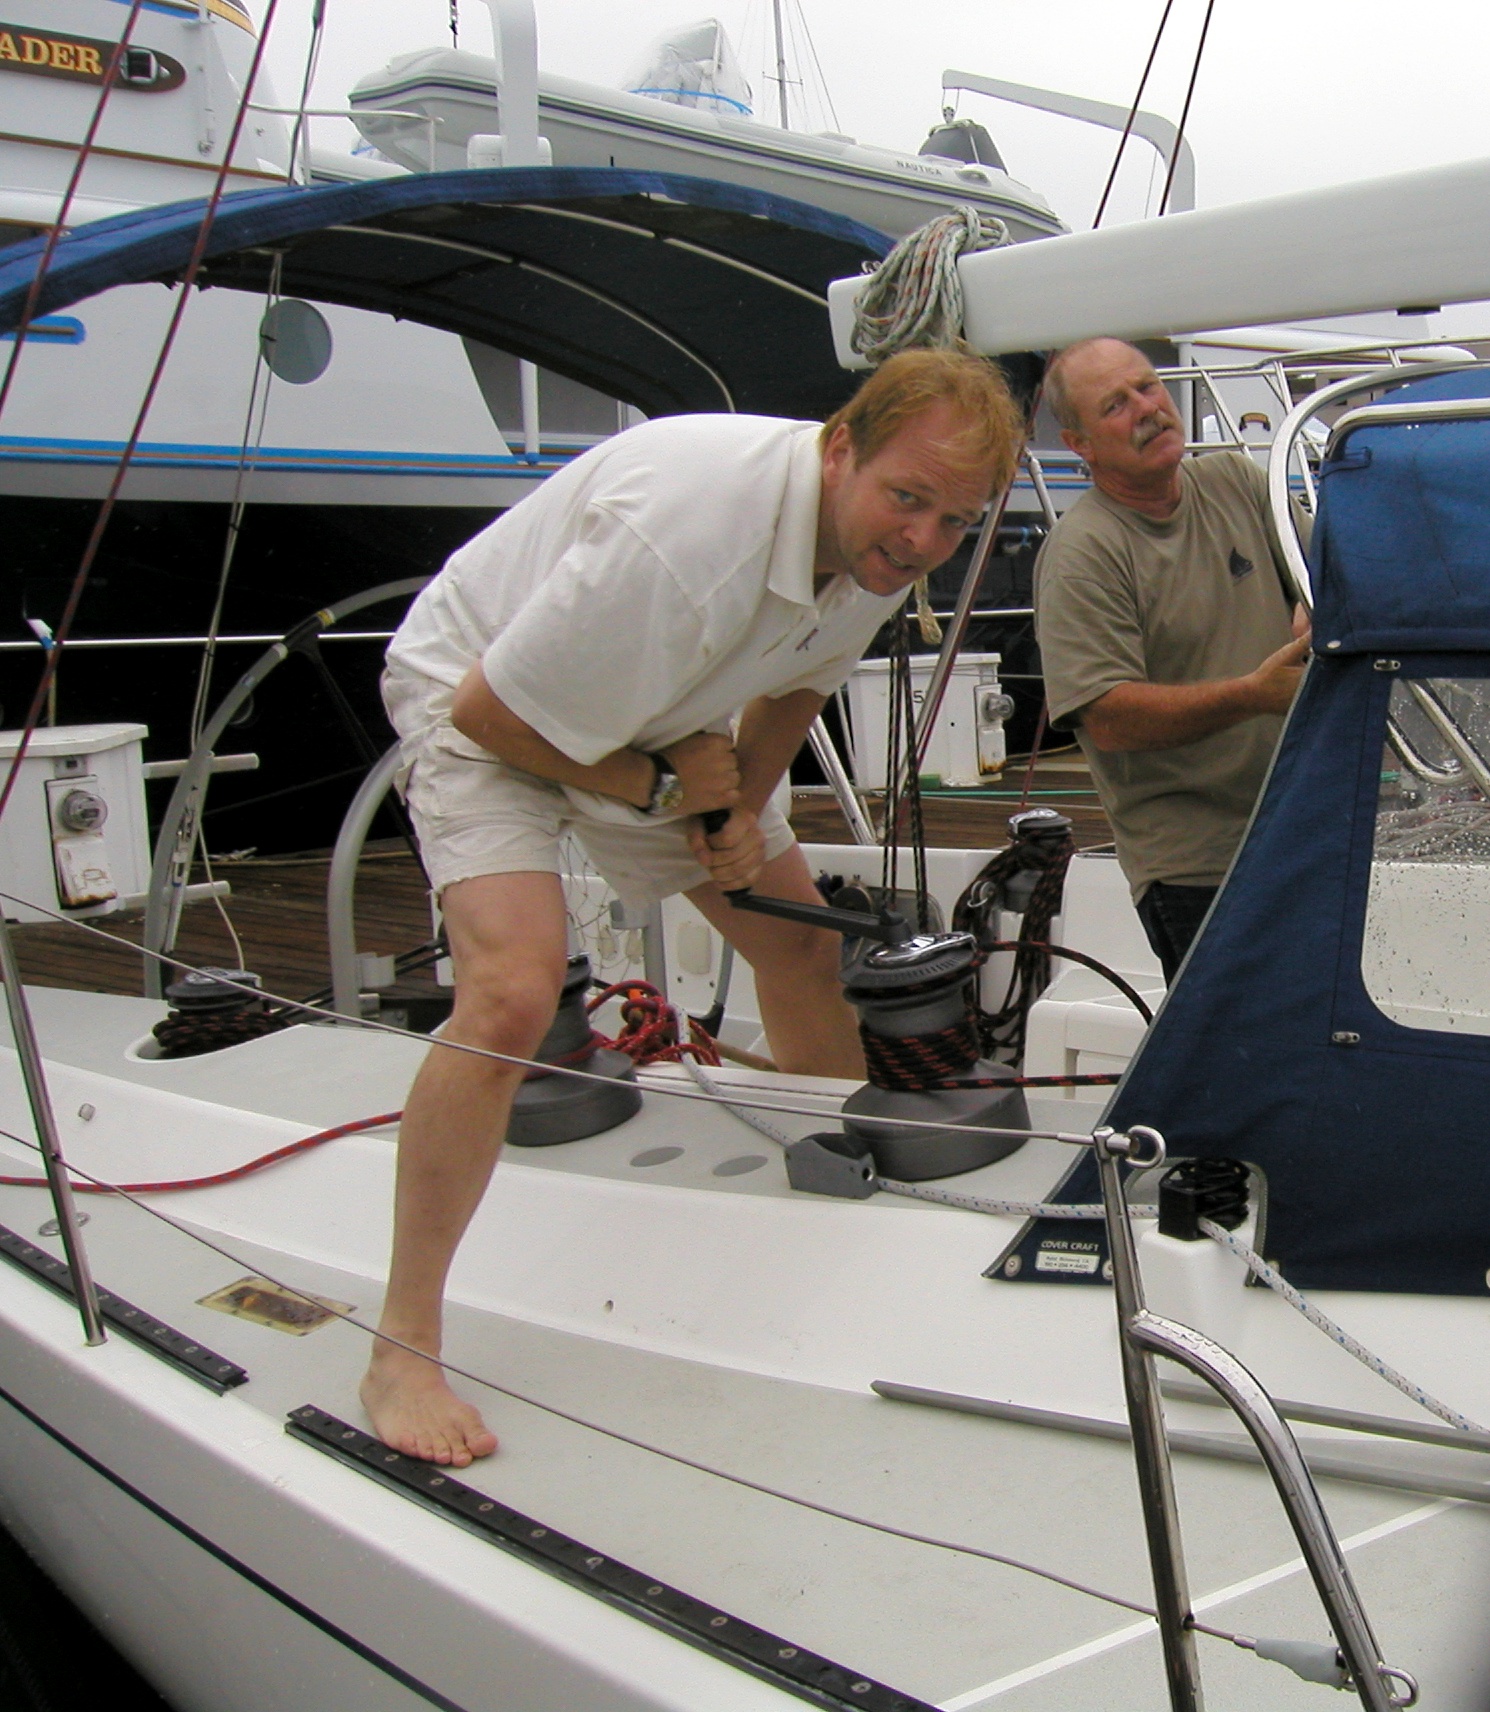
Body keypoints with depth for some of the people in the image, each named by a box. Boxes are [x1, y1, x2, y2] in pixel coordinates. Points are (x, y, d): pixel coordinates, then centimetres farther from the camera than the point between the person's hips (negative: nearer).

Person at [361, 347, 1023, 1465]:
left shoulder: (887, 545, -13)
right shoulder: (685, 530, -39)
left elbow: (798, 679, 8)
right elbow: (494, 711, -29)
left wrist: (744, 806, -8)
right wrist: (660, 789, -17)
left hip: (665, 720, 8)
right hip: (484, 706, -7)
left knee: (804, 947, 8)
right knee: (514, 992, -27)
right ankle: (402, 1357, -14)